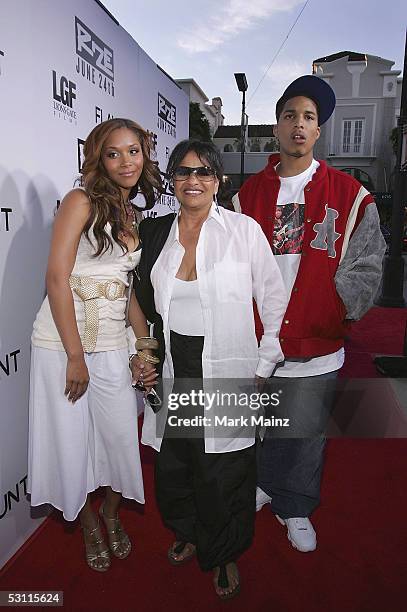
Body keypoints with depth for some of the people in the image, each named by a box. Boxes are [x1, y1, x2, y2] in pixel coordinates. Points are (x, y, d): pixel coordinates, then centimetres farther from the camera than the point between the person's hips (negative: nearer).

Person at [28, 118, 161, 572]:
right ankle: (88, 525, 37)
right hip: (63, 343, -5)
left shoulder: (132, 217, 12)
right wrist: (76, 357, -16)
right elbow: (57, 277, -15)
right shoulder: (81, 201, -8)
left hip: (112, 343, 5)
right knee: (73, 441, 8)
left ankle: (111, 516, 41)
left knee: (121, 436, 11)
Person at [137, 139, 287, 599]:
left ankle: (224, 555, 37)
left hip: (226, 371, -3)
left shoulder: (244, 230, -7)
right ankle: (188, 533, 46)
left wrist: (262, 368, -5)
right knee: (173, 463, 15)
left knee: (223, 472, 7)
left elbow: (274, 301, -3)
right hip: (172, 370, 4)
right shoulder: (156, 232, 5)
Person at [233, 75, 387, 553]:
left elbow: (366, 266, -2)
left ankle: (294, 508, 36)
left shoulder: (350, 196, -1)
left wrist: (333, 311, -15)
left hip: (316, 344, -1)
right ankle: (264, 486, 45)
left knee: (306, 433, 11)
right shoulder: (249, 194, 5)